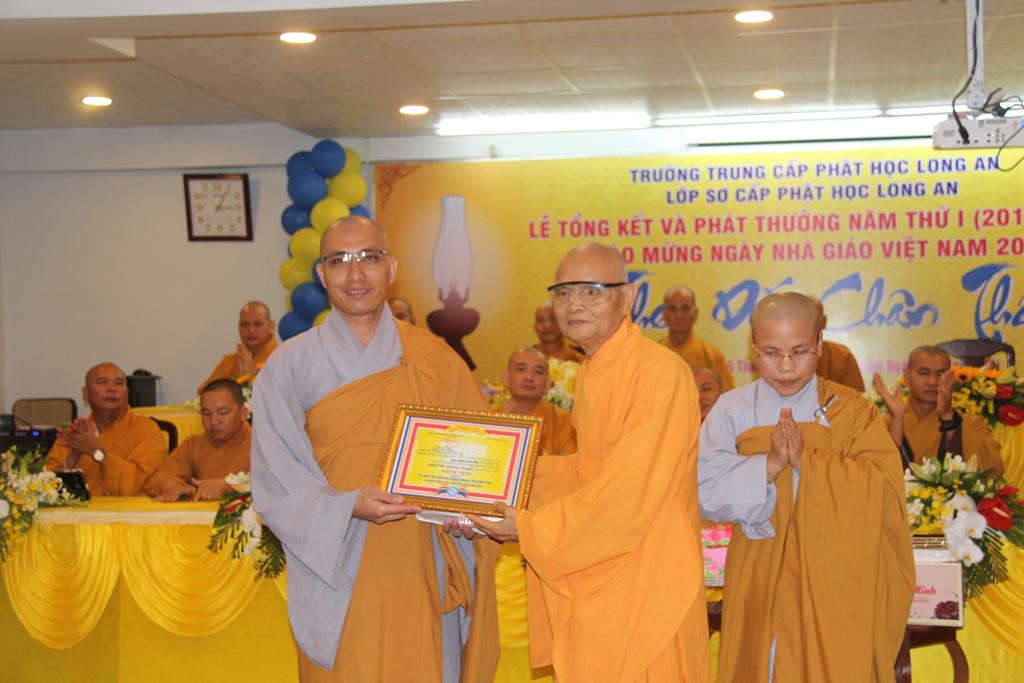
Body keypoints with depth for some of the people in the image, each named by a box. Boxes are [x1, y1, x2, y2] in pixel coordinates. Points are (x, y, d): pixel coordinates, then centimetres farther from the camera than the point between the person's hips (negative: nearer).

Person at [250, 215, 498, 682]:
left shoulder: (434, 359, 5)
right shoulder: (289, 365, -1)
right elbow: (276, 480, -6)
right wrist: (349, 506, -22)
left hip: (422, 573, 1)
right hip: (338, 575, -1)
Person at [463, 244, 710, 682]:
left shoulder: (659, 373, -21)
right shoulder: (591, 374, 10)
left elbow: (630, 491, -24)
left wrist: (532, 529, -15)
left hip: (644, 590, -8)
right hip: (594, 583, 8)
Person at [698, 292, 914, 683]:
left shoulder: (850, 410, -1)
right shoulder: (731, 410, -1)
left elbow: (882, 489, -12)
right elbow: (705, 493, -10)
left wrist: (807, 460, -21)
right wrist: (769, 465, -23)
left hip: (836, 586, 0)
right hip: (760, 585, 1)